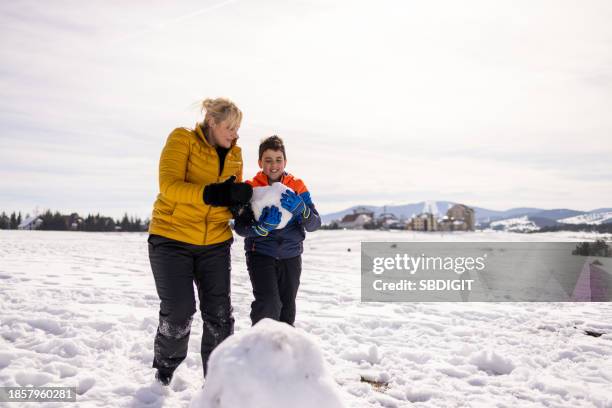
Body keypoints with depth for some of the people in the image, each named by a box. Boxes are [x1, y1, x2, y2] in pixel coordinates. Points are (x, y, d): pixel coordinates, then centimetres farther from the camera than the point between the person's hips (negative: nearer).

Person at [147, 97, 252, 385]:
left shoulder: (235, 154, 5)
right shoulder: (182, 140, -9)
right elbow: (169, 185, -22)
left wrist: (240, 198, -13)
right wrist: (217, 193, -35)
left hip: (215, 242, 4)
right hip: (171, 238, -4)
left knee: (219, 315, 2)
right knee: (178, 313, -1)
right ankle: (164, 367, 29)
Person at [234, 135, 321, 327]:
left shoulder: (297, 187, 0)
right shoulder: (251, 188, -5)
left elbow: (314, 224, -8)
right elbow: (240, 227, -10)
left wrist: (301, 209, -28)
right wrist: (263, 226, -29)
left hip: (291, 256, 3)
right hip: (260, 254, -3)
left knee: (287, 309, 12)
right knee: (268, 305, -20)